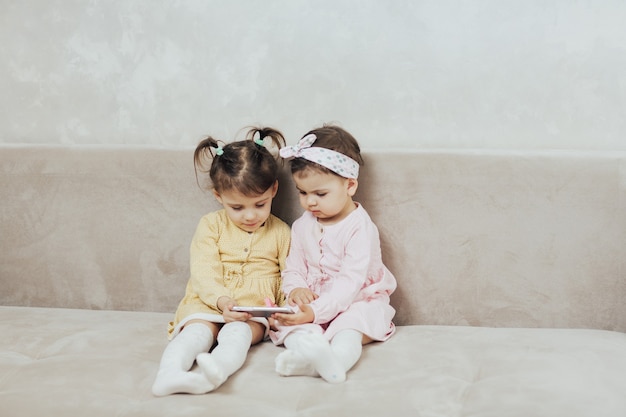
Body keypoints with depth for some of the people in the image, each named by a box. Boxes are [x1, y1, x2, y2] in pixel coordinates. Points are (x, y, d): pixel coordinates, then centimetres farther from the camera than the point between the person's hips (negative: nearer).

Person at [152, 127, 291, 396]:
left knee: (237, 333, -33)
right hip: (208, 303, 1)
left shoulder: (280, 232, 11)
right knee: (197, 330, -30)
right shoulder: (211, 225, 8)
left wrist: (285, 308, -15)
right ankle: (168, 374, -54)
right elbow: (203, 273, -3)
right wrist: (222, 300, -23)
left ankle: (217, 371, -62)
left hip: (256, 312, -1)